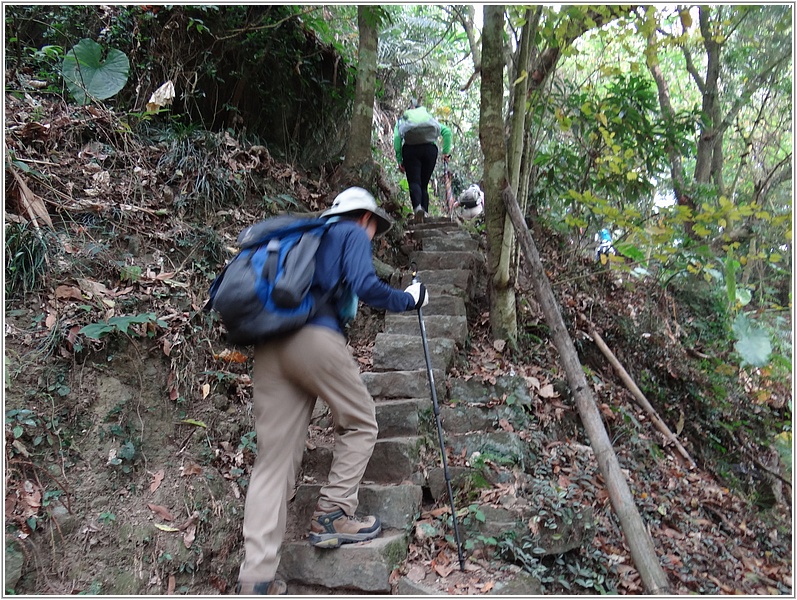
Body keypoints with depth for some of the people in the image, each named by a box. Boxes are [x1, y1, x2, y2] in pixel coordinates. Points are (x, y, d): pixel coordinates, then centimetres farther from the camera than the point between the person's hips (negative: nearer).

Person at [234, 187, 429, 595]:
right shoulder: (354, 234, 13)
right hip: (315, 338, -7)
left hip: (268, 345, 7)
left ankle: (255, 579, 0)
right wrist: (409, 300, 9)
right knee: (359, 423, 15)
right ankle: (332, 516, 8)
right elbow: (365, 286, -4)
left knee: (274, 457, 3)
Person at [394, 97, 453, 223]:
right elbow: (447, 131, 12)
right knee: (424, 183, 11)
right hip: (430, 148, 2)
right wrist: (446, 151, 9)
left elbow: (397, 138, 3)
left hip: (410, 148, -2)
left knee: (414, 182, -9)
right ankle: (425, 211, -1)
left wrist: (399, 160, 1)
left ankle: (417, 207, -35)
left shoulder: (401, 120, 22)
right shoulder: (431, 118, 28)